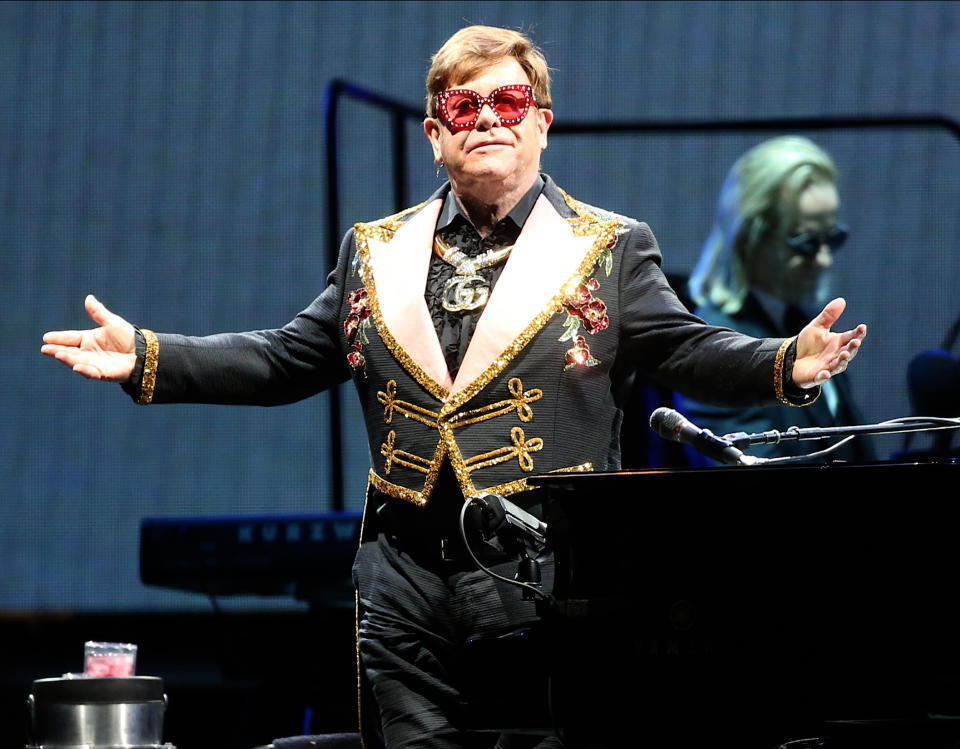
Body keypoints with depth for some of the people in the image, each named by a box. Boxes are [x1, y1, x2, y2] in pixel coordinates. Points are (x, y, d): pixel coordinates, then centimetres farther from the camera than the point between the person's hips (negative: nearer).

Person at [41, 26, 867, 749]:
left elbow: (691, 352, 0)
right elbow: (286, 360, 17)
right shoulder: (376, 253, 15)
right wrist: (147, 358, 8)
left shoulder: (608, 251, 6)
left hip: (544, 578, -3)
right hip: (406, 578, 3)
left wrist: (787, 364, -19)